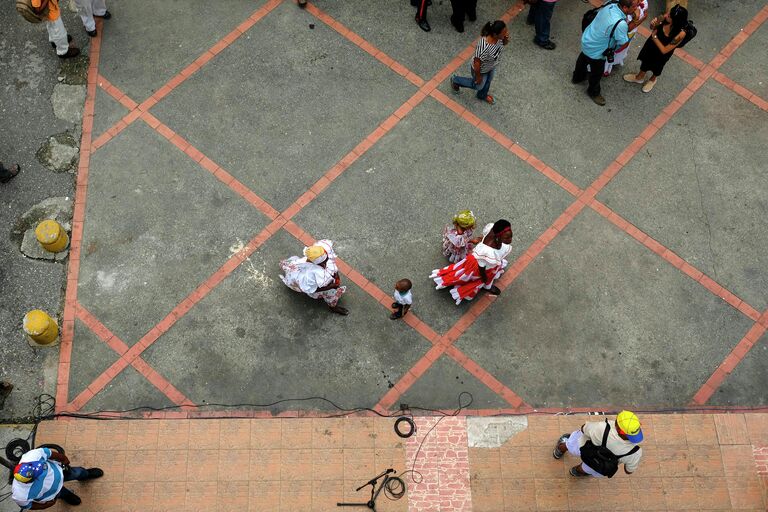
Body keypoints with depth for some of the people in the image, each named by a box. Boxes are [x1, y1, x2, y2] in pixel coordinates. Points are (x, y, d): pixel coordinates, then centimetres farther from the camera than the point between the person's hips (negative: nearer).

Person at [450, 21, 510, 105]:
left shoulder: (498, 36, -26)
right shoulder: (484, 48, -47)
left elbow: (504, 43, -2)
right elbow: (477, 63, -31)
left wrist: (506, 38, -27)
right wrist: (478, 77, -15)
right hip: (481, 70, -7)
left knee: (488, 82, 33)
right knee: (479, 86, 25)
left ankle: (482, 95, 67)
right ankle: (455, 80, 46)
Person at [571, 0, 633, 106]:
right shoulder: (621, 24, -38)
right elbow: (623, 42, -20)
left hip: (586, 40, 7)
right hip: (596, 51, -7)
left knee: (582, 60, 34)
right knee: (597, 73, 21)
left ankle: (577, 77, 63)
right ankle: (593, 92, 47)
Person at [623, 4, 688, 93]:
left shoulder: (680, 34, -40)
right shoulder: (665, 16, -29)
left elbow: (664, 50, -29)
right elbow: (652, 27, -8)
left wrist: (654, 36, -28)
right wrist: (653, 24, -30)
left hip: (661, 54, -3)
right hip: (651, 45, 4)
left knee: (656, 68, 27)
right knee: (645, 61, 29)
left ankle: (652, 80, 61)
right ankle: (640, 77, 60)